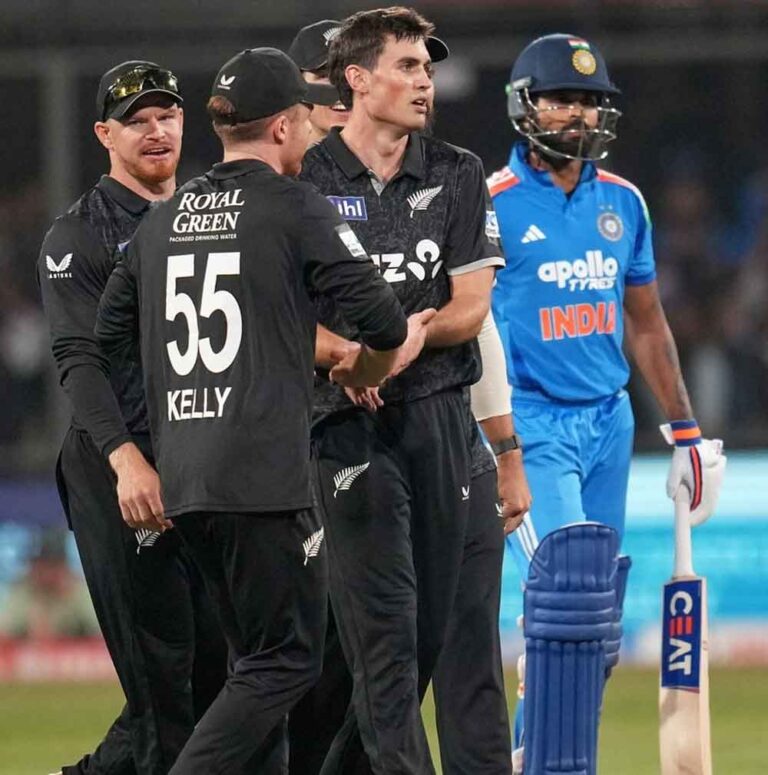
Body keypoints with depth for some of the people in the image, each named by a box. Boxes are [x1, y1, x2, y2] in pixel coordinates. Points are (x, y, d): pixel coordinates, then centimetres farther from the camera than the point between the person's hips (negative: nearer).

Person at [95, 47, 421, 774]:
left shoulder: (163, 219, 14)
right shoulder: (296, 208, -5)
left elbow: (108, 334, 20)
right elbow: (384, 323, -8)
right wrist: (363, 370, 13)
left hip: (180, 481, 7)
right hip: (262, 471, -7)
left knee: (257, 656, 17)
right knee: (286, 660, -4)